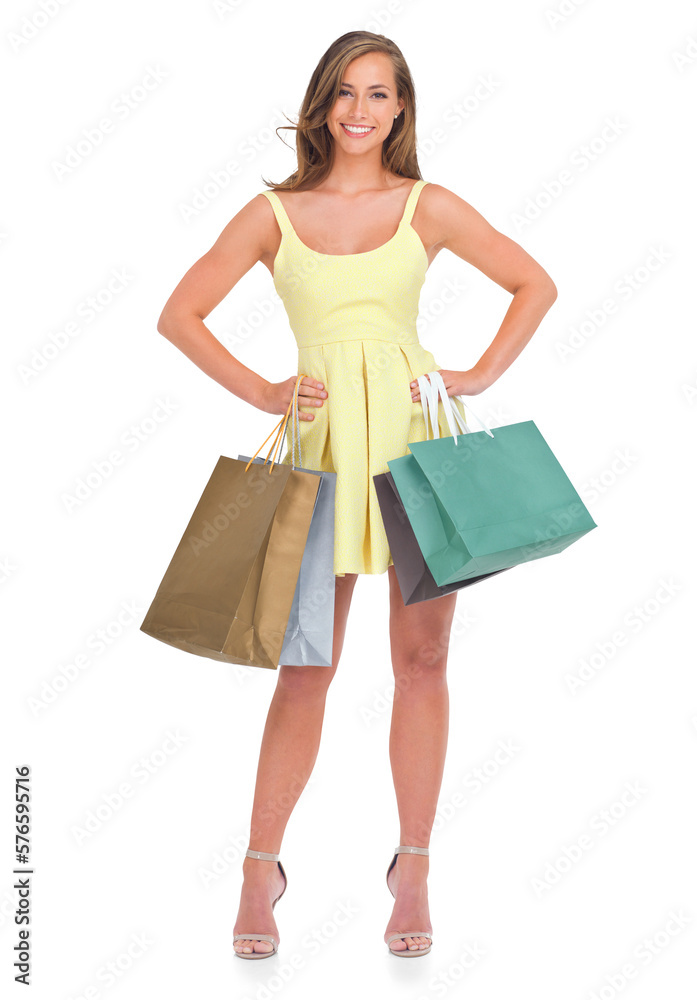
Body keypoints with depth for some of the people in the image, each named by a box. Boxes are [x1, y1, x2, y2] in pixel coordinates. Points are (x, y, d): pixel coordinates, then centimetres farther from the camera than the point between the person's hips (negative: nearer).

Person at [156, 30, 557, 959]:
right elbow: (180, 312, 8)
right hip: (323, 439, 0)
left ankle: (413, 873, 14)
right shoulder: (273, 213, 6)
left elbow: (536, 285, 14)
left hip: (420, 432, 1)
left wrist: (481, 375, 4)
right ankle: (261, 868, 12)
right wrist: (260, 392, 0)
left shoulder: (429, 208, 7)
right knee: (306, 665, 0)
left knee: (421, 658, 4)